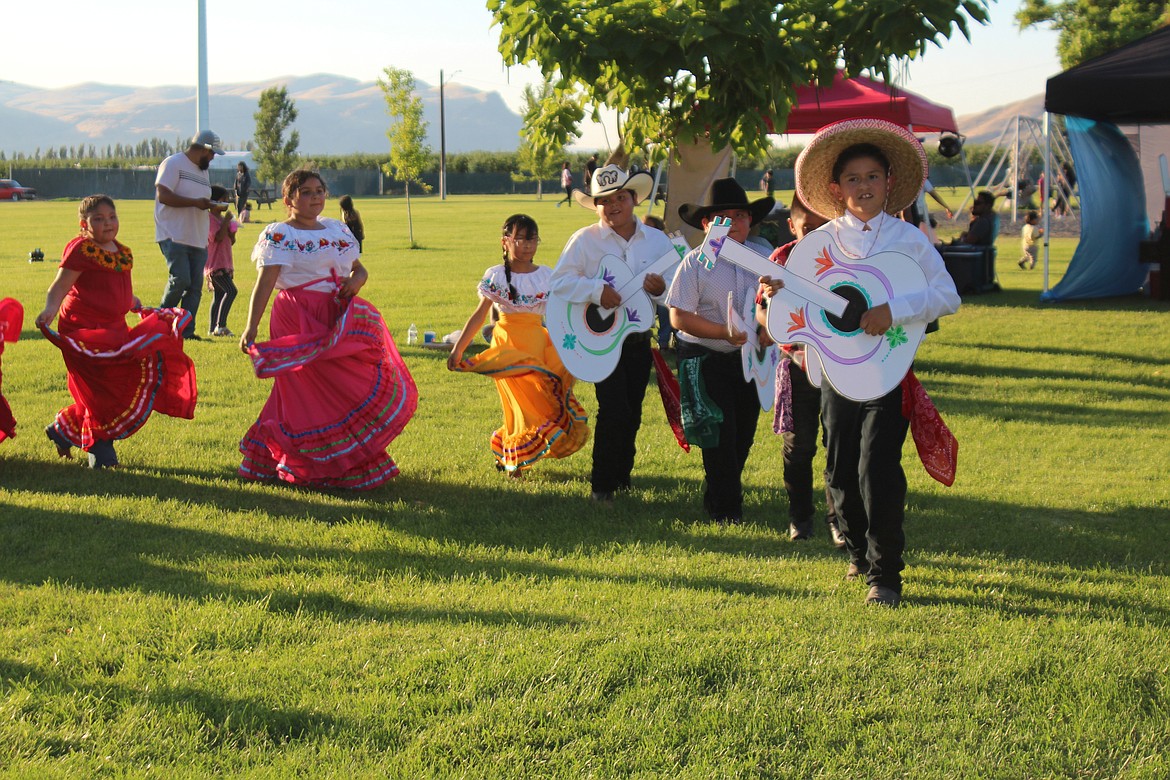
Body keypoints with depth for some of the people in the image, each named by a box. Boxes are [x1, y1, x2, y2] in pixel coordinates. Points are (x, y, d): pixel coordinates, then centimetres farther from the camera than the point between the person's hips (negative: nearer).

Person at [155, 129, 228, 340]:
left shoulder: (203, 170, 22)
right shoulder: (173, 163, -6)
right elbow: (163, 196, -17)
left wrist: (213, 206, 6)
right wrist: (195, 202, -21)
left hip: (197, 240, 8)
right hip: (174, 237, -8)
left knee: (195, 287, 3)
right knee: (180, 280, -17)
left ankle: (186, 331, 6)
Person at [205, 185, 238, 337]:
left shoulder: (221, 218, 17)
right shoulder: (210, 218, -11)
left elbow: (231, 242, 20)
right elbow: (218, 237, -22)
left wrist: (232, 231, 1)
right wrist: (226, 220, -17)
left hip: (224, 263, 10)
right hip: (215, 264, -10)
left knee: (219, 296, 10)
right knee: (231, 291, -21)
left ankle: (212, 329, 13)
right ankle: (220, 325, -23)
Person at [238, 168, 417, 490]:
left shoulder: (337, 230, 17)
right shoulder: (279, 235, -3)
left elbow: (359, 269, 22)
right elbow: (265, 282, -13)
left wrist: (356, 281, -4)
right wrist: (251, 327, -22)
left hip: (338, 319, 7)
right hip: (299, 324, -7)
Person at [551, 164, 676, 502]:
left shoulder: (657, 240, 3)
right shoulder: (585, 240, -5)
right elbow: (559, 280, -11)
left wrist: (660, 290, -20)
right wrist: (596, 290, -24)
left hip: (639, 338, 4)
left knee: (632, 414, 12)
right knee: (614, 410, -13)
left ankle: (622, 476, 29)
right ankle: (602, 483, 0)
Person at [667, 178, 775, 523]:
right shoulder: (696, 262, -9)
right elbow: (679, 317, -14)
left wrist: (769, 329, -13)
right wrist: (724, 333, -24)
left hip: (748, 359, 5)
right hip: (705, 360, -5)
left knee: (743, 436, 10)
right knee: (718, 435, -7)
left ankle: (717, 500, 29)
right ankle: (726, 510, 5)